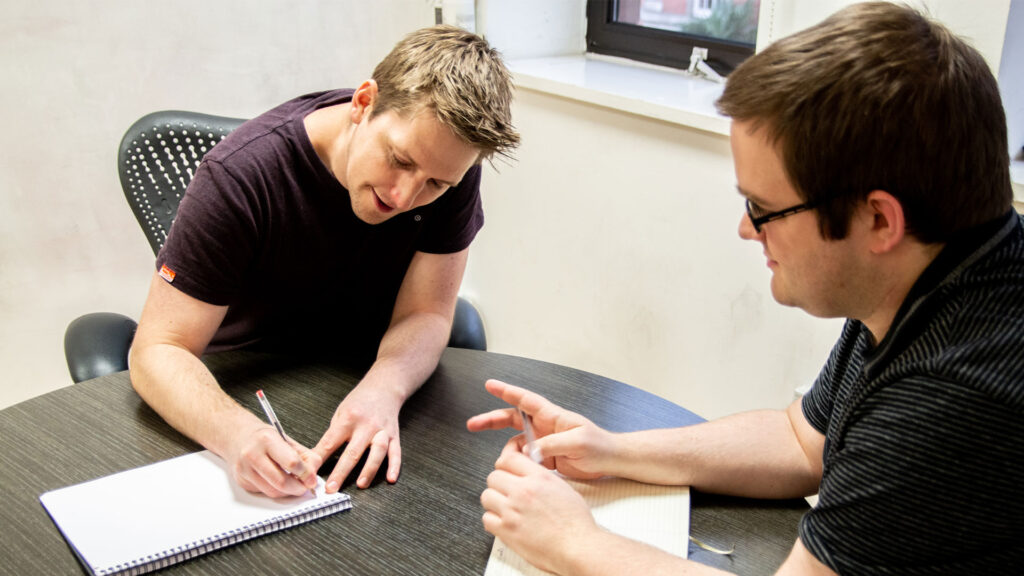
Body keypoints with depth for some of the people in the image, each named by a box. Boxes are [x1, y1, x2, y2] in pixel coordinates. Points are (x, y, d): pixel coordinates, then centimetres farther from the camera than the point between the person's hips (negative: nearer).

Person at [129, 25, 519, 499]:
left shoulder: (448, 168, -16)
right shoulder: (240, 175, -26)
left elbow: (425, 315, -13)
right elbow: (157, 351, -25)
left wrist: (382, 390, -36)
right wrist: (236, 433, -46)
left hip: (364, 380, 2)